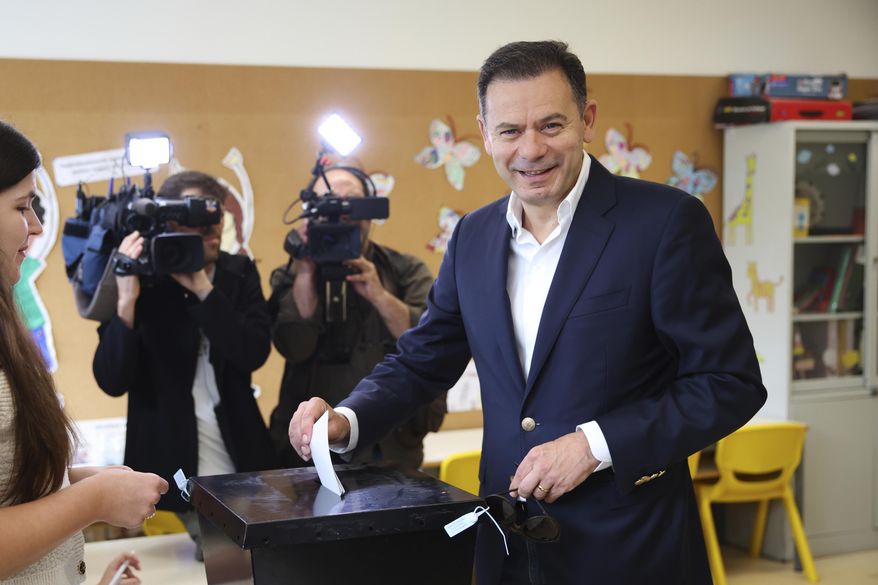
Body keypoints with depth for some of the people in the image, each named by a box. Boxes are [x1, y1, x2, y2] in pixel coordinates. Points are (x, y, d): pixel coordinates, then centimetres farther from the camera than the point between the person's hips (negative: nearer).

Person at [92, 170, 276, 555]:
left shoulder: (239, 273, 1)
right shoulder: (138, 280, -8)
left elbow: (254, 354, -13)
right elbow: (112, 383, -16)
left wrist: (202, 288, -22)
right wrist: (127, 300, -27)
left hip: (241, 459, 3)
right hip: (172, 464, -3)